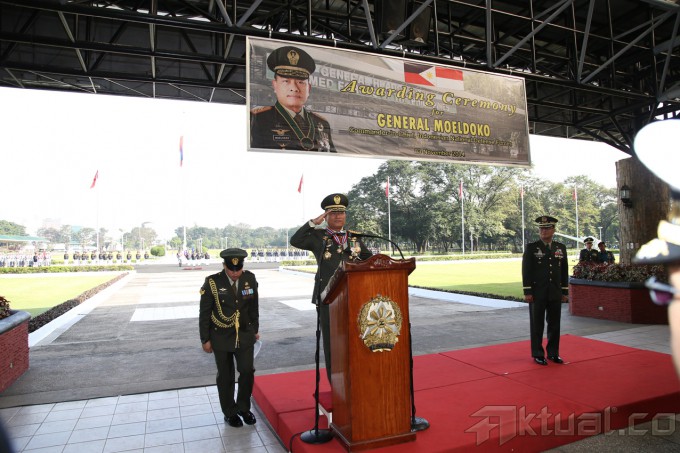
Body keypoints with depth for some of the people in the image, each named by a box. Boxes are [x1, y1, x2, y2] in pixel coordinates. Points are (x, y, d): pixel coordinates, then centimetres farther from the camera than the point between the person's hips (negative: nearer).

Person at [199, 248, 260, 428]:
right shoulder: (212, 283, -14)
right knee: (225, 376, 10)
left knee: (247, 371, 2)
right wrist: (205, 339, -5)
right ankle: (230, 412, 29)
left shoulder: (250, 279, -6)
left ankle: (243, 407, 26)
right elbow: (204, 313, -7)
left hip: (245, 335, 2)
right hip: (221, 337, -2)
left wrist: (255, 329, 11)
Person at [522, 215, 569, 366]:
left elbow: (564, 271, 11)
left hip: (555, 293, 4)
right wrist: (527, 292, -11)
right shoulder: (531, 248, -3)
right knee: (537, 325, 4)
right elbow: (526, 271, -6)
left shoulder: (561, 248, 8)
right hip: (537, 293, -3)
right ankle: (538, 354, 14)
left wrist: (565, 292, 7)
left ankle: (553, 353, 23)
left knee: (554, 324, 10)